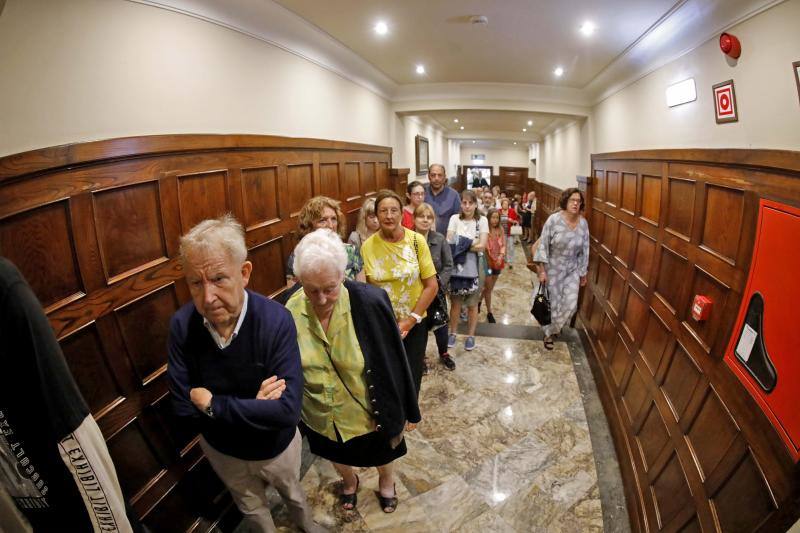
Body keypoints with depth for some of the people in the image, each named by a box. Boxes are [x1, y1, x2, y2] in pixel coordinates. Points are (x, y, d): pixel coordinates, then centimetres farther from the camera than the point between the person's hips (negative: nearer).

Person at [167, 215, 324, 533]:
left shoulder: (276, 320, -34)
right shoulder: (181, 325, -25)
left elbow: (288, 410, -37)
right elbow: (184, 410, -23)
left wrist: (212, 404, -32)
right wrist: (254, 407, -31)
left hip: (277, 446, -1)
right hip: (222, 450, 2)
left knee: (292, 492, 31)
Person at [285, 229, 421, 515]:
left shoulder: (370, 302, -29)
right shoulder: (292, 311, -19)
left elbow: (393, 363, -18)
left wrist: (404, 411, -9)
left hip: (369, 412, -2)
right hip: (322, 417, 3)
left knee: (382, 455, 28)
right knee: (338, 457, 32)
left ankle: (386, 480, 64)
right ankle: (349, 481, 66)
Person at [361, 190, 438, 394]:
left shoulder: (416, 241, -10)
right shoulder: (368, 246, -9)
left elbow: (431, 286, -8)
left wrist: (410, 320, -11)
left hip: (414, 325, 0)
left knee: (412, 378, 13)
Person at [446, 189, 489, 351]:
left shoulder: (482, 220, -2)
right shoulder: (454, 218, 0)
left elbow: (482, 246, -12)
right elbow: (449, 242, -10)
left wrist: (460, 244, -13)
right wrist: (472, 243, -15)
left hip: (474, 268, 0)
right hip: (456, 267, 1)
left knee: (472, 304, 12)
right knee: (455, 303, 11)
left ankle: (471, 335, 27)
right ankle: (452, 333, 28)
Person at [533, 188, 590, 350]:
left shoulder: (583, 223, -3)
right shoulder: (554, 219, -16)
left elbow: (584, 250, 4)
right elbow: (543, 245, -14)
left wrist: (583, 273, 6)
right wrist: (542, 270, -16)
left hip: (572, 270, 3)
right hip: (553, 269, -3)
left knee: (570, 304, -2)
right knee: (553, 304, 6)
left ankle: (550, 330, 24)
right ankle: (549, 333, 31)